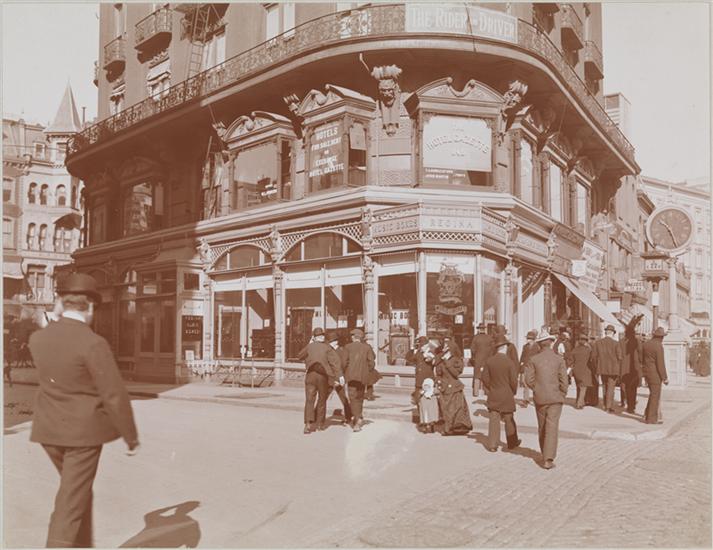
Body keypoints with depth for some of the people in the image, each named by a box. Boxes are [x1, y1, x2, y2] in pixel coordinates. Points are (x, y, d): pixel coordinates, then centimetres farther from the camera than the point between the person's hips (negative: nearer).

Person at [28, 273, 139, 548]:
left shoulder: (38, 338, -2)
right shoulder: (93, 343, -22)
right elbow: (115, 396, -20)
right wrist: (131, 436, -9)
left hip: (50, 430, 7)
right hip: (83, 431, -7)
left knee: (79, 489, 25)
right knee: (71, 502, 1)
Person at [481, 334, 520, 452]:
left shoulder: (489, 361, -4)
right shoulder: (510, 362, -14)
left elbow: (484, 377, -2)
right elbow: (513, 380, -12)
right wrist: (513, 392, 5)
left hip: (493, 396, 2)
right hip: (507, 396, -2)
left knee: (494, 420, 5)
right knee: (509, 420, 13)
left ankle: (492, 445, 3)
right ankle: (512, 442, 29)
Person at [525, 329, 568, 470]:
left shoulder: (533, 359, -3)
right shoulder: (559, 359, -4)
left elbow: (529, 379, -6)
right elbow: (564, 380, -7)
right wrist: (563, 395, 8)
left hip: (539, 398, 2)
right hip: (555, 398, -1)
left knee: (542, 427, 15)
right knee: (552, 428, -2)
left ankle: (545, 455, 27)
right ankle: (548, 459, -10)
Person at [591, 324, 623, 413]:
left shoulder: (597, 342, 0)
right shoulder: (616, 343, -9)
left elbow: (594, 356, 2)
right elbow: (619, 358, -9)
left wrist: (597, 368, 12)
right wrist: (620, 371, 3)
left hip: (602, 369, 3)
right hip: (613, 369, -3)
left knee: (605, 387, 17)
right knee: (611, 387, 3)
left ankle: (606, 405, 24)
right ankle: (608, 407, 3)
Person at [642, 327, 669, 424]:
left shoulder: (645, 344, 6)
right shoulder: (659, 346, -18)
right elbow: (660, 364, -19)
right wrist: (665, 378, -12)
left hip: (647, 372, 7)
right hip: (655, 374, -7)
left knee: (653, 394, 20)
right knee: (655, 396, 2)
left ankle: (647, 415, 19)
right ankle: (651, 419, 7)